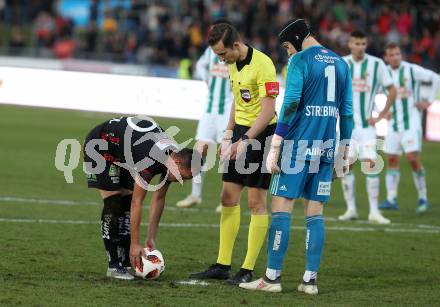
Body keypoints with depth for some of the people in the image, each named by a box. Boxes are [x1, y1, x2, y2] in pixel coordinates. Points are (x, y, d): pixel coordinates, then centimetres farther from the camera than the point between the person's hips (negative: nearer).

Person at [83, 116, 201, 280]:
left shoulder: (172, 157, -12)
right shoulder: (151, 159, -37)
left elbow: (159, 199, -1)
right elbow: (137, 203, -32)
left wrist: (151, 238, -1)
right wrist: (134, 244, -28)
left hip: (122, 155, 8)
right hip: (100, 145, -8)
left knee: (127, 203, 2)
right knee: (113, 203, -13)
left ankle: (125, 262, 4)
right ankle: (114, 266, -9)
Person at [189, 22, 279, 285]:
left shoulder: (262, 64, -19)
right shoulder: (233, 64, 8)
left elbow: (268, 110, -22)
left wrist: (245, 140, -25)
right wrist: (228, 135, 16)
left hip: (261, 134, -9)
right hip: (241, 131, 9)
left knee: (256, 201, -4)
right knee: (229, 197, 7)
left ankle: (248, 270, 0)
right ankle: (223, 266, 13)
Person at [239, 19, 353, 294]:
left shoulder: (300, 61, -5)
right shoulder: (341, 64, 14)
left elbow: (291, 104, -13)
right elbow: (347, 111, 14)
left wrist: (275, 146, -12)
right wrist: (345, 152, 18)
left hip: (299, 144, -6)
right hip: (326, 147, 6)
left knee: (282, 208, -2)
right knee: (315, 213, 8)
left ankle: (273, 277, -4)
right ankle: (310, 279, 4)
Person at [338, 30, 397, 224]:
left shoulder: (376, 64, -3)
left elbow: (392, 90, 3)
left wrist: (381, 116, -2)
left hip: (366, 124, -2)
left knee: (371, 165, -9)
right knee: (346, 165, 0)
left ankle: (374, 212, -7)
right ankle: (351, 209, 9)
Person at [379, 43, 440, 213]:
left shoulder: (411, 70, -8)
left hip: (411, 121, -5)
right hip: (394, 123, 5)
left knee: (413, 159, -12)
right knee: (392, 160, 1)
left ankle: (423, 198, 0)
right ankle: (391, 199, 4)